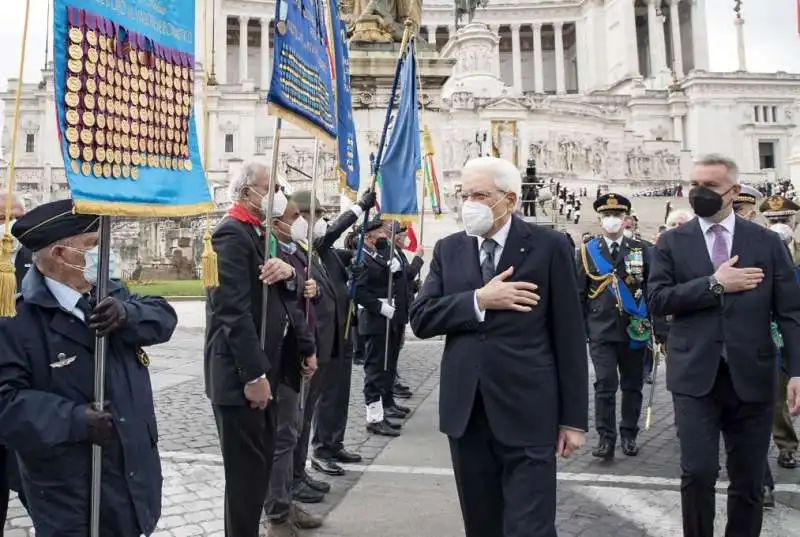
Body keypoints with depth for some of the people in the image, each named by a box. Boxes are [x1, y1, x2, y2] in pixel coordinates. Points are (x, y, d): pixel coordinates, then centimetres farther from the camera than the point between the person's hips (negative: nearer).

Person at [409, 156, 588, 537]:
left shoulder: (549, 246, -3)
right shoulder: (448, 249, 8)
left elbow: (568, 336, -3)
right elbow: (421, 319, 0)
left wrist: (573, 418, -3)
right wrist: (479, 299, -15)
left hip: (527, 413, -4)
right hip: (466, 411, 4)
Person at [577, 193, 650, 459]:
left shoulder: (641, 249, 5)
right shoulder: (588, 250, 4)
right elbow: (579, 293, 5)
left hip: (634, 330, 1)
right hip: (601, 330, -1)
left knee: (632, 385, 10)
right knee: (605, 385, -5)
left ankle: (629, 435, 24)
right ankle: (606, 438, 3)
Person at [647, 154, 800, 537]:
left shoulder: (768, 242, 4)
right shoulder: (672, 242, 4)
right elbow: (656, 299, -7)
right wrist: (714, 284, -14)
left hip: (752, 376, 1)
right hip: (695, 376, -1)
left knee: (749, 481, 11)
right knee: (698, 473, -4)